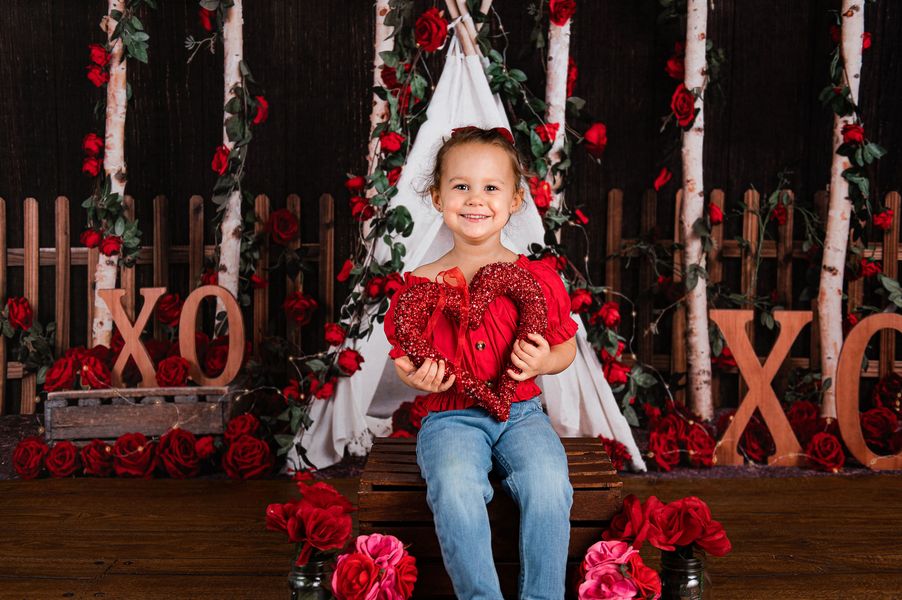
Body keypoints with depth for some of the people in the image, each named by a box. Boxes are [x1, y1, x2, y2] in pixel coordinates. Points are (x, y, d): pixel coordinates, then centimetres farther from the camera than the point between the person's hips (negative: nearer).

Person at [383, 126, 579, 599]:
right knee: (456, 490, -31)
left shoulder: (536, 277, 4)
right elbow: (403, 358, 12)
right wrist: (417, 377, -11)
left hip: (520, 412, 1)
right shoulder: (421, 285, 2)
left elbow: (566, 347, 13)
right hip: (449, 415, -1)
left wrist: (544, 362, -10)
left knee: (548, 484, -28)